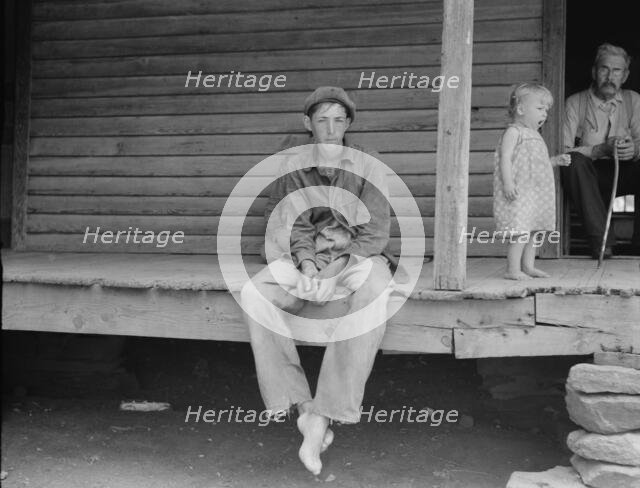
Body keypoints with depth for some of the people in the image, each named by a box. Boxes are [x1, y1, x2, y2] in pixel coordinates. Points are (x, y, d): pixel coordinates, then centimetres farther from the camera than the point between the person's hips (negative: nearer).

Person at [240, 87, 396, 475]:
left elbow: (376, 232, -9)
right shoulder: (293, 166, 4)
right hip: (308, 257, 3)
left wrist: (334, 271, -21)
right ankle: (301, 405, -23)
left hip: (359, 256, -2)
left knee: (375, 293, -38)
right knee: (254, 293, -25)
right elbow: (290, 223, 1)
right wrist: (306, 263, -20)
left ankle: (323, 414, -35)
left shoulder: (366, 168, -4)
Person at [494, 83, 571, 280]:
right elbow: (505, 158, -17)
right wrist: (508, 183, -26)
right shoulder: (514, 132, -7)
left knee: (533, 231, 12)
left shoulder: (533, 135, 22)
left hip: (535, 193, 10)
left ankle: (528, 266, 20)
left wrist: (555, 161, 16)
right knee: (520, 232, -12)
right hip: (519, 193, -10)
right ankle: (513, 269, -8)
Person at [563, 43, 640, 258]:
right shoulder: (575, 103, 0)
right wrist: (602, 149, -24)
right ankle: (600, 240, -34)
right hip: (589, 177, -2)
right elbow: (563, 151, -11)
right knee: (575, 161, -34)